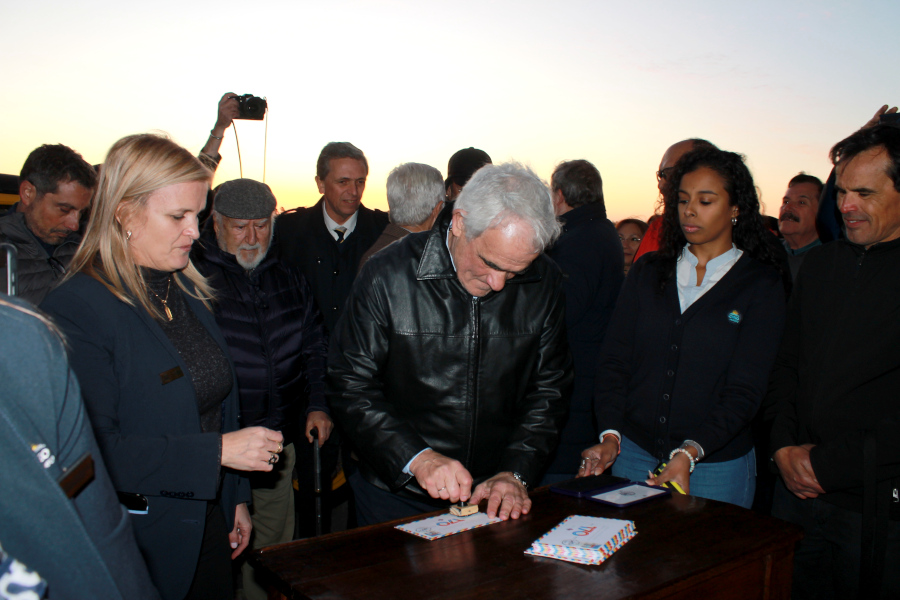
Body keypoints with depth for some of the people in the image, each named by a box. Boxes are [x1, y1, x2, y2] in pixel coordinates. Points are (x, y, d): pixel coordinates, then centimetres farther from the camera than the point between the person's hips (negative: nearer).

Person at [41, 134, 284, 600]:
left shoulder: (187, 290, 6)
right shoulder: (74, 310, -19)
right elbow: (97, 451, -24)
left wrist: (235, 499, 14)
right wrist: (219, 450, -23)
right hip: (140, 548, -7)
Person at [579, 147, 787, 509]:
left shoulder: (761, 285, -2)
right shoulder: (647, 273, 7)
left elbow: (745, 390, -10)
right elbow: (614, 359, 1)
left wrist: (688, 453, -22)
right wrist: (610, 436, -13)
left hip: (717, 465, -2)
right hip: (633, 454, 3)